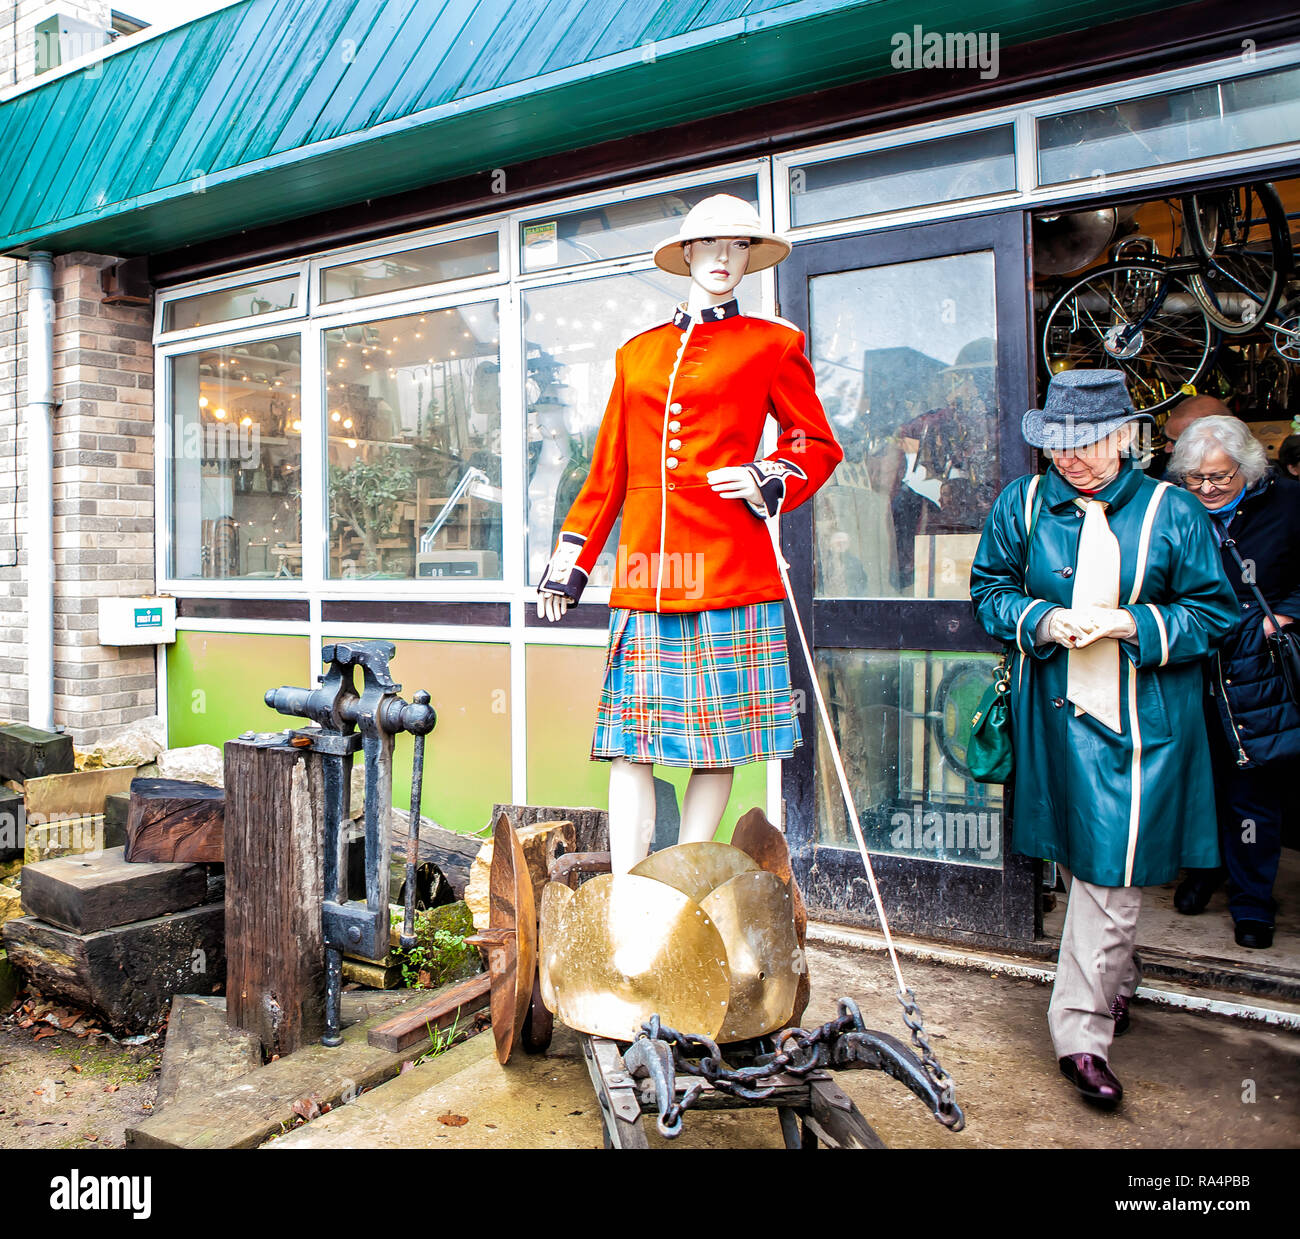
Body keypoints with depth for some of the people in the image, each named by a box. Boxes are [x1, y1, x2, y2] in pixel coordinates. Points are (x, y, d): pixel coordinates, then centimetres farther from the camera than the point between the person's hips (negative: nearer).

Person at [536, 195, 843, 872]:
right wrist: (568, 561, 15)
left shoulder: (772, 343, 11)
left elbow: (818, 446, 13)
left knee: (719, 738, 1)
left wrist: (768, 480, -7)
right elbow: (608, 472, 19)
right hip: (645, 565, 3)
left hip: (727, 559, -2)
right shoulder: (637, 353, 20)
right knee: (630, 743, -2)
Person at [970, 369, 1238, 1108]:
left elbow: (1214, 611, 1)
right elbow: (990, 589, 10)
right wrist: (1043, 620, -10)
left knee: (1113, 871, -3)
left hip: (1145, 722, -2)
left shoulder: (1173, 513, -2)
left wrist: (1131, 625, -15)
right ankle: (1116, 982, 39)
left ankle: (1082, 1030, 8)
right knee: (1088, 864, 13)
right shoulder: (1023, 505, 3)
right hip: (1059, 714, 2)